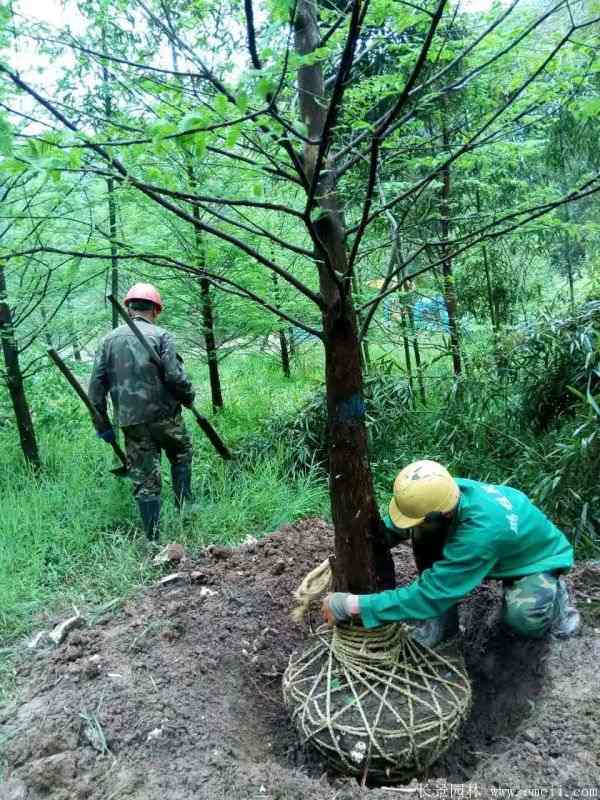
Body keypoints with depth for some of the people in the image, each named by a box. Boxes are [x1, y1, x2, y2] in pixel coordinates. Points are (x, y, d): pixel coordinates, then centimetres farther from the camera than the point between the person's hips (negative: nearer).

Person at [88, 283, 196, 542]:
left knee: (144, 479, 9)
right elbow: (175, 376, -14)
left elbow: (96, 385, 5)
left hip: (131, 421, 3)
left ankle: (153, 538, 13)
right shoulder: (160, 335, -6)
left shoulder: (110, 339, 7)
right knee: (181, 454, 25)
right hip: (164, 415, -3)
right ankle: (184, 508, 24)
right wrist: (189, 397, 6)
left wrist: (103, 424, 10)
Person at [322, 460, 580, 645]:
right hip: (495, 548, 6)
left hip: (536, 557, -5)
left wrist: (353, 605, -40)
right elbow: (391, 527, -8)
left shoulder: (482, 532, -45)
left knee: (523, 616, -36)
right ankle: (440, 620, 0)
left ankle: (553, 595, 1)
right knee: (424, 533, -18)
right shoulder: (446, 492, -26)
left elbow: (430, 593, -42)